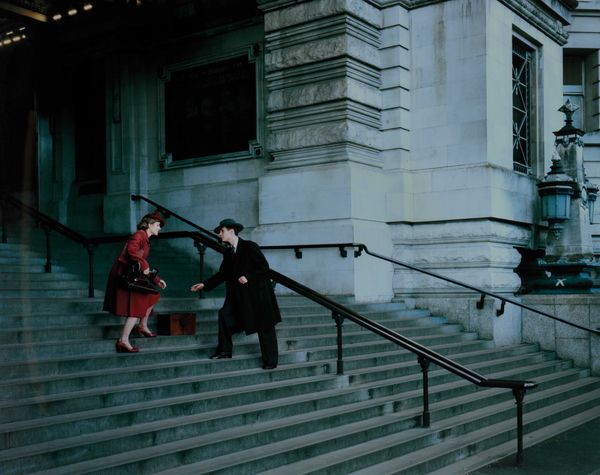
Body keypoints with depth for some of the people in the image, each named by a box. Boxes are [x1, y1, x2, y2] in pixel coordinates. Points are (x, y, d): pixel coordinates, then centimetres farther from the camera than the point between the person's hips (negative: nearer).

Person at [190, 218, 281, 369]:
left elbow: (264, 267, -15)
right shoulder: (229, 253, 8)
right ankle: (225, 350, 9)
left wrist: (248, 277, -22)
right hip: (240, 296, 7)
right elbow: (222, 274, 8)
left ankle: (270, 361, 11)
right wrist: (204, 284, 1)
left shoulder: (250, 247, -13)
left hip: (258, 294, -7)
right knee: (224, 314, -4)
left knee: (265, 327, 1)